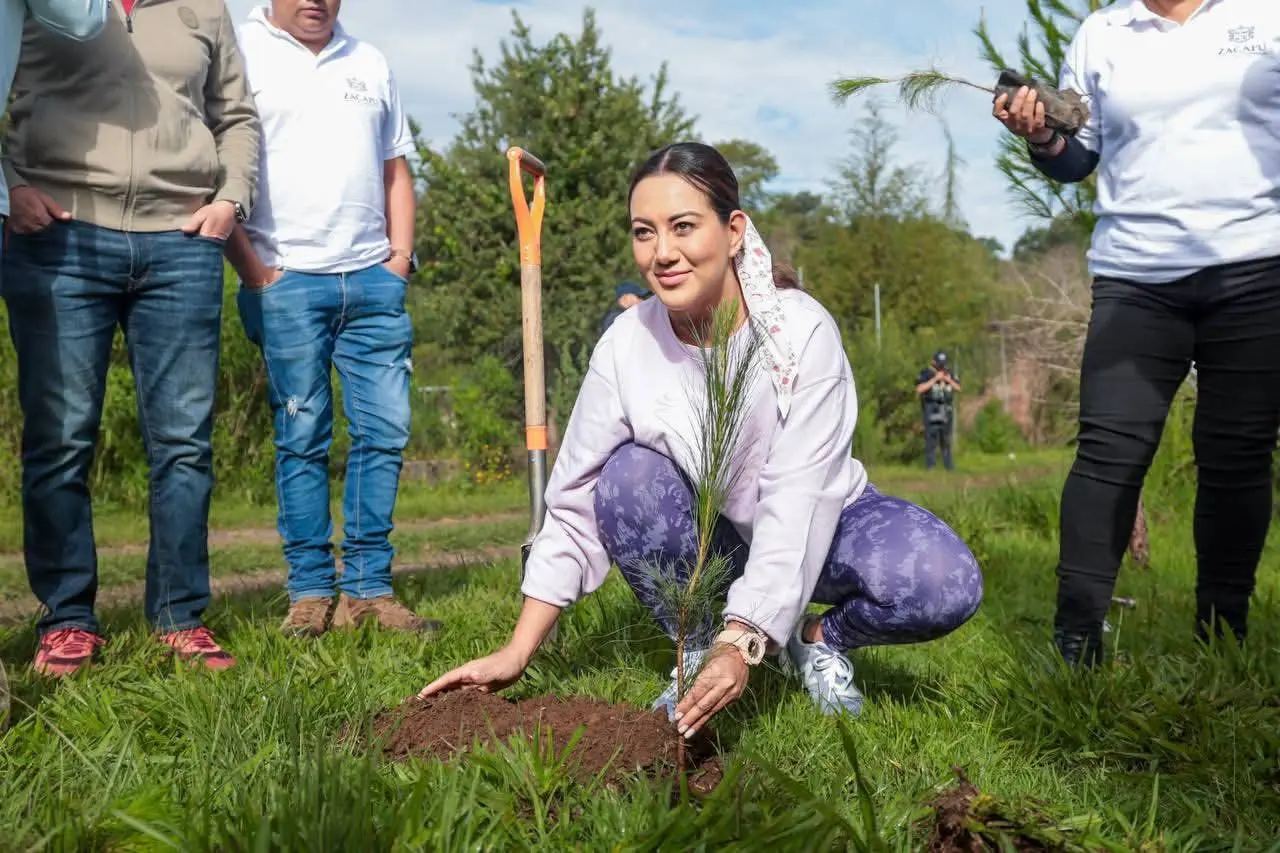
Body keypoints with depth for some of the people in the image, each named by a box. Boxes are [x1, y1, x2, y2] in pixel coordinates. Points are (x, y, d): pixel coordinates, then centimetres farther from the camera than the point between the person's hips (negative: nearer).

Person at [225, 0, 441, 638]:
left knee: (385, 430, 0)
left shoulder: (370, 64, 18)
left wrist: (400, 256, 9)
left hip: (373, 277, 5)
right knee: (301, 437, -1)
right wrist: (254, 270, -9)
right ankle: (310, 592, 7)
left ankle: (368, 590, 7)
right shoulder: (242, 53, 1)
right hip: (286, 279, -4)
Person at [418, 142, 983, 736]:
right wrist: (517, 653, -19)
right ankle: (699, 648, -7)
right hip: (710, 538, 2)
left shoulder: (803, 333, -26)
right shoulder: (627, 344, -18)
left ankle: (822, 640, 2)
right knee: (629, 475, -28)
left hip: (819, 527, -2)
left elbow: (797, 507, -32)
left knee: (945, 584, -30)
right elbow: (574, 505, -14)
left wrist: (743, 642, -43)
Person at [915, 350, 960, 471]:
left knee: (946, 438, 8)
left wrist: (949, 380, -14)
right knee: (931, 436, -11)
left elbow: (958, 388, 5)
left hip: (946, 410, 5)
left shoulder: (948, 374, 10)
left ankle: (948, 463, 13)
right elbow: (919, 389, -20)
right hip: (931, 410, -5)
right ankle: (929, 464, -8)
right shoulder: (926, 374, -7)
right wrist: (935, 379, -22)